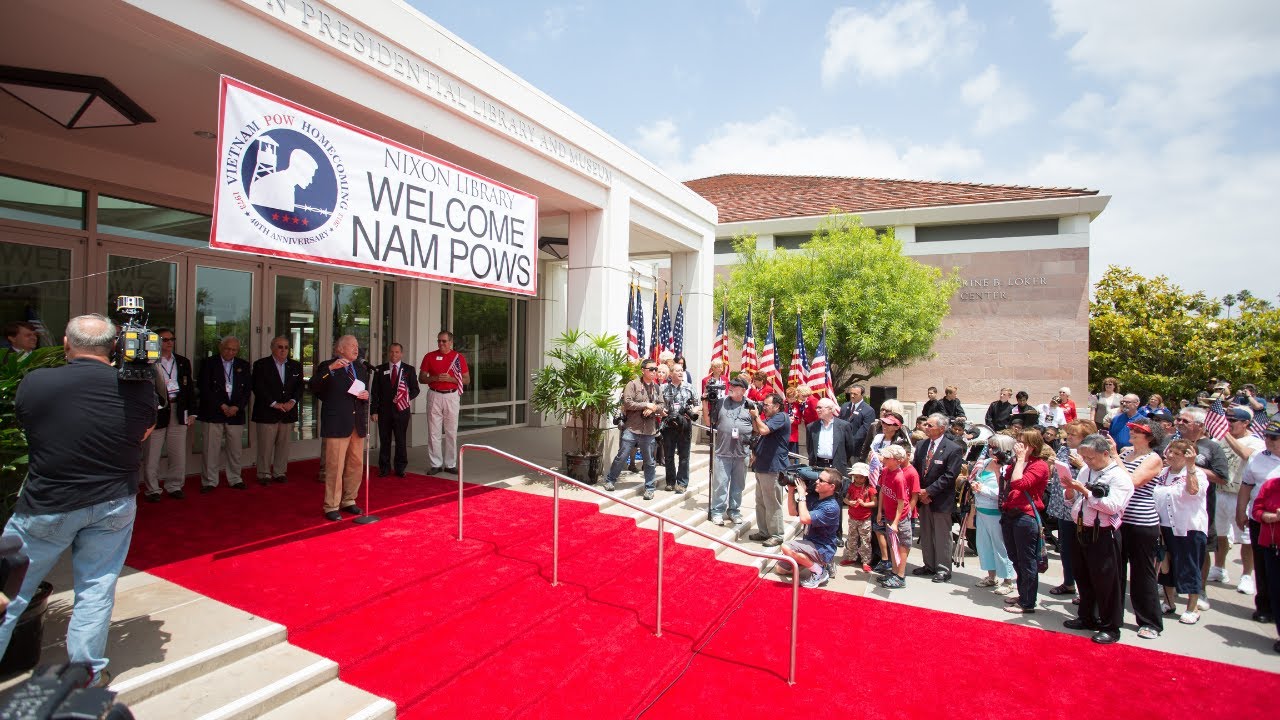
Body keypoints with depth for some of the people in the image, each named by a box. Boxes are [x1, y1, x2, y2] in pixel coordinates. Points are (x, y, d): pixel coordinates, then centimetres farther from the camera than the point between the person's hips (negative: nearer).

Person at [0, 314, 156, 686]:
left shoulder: (34, 382, -13)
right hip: (114, 505, 1)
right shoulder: (138, 387, -11)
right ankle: (88, 676, 21)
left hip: (47, 506, -1)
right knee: (96, 589, 12)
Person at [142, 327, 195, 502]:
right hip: (156, 412, -4)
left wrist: (191, 412, 10)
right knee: (152, 454, 3)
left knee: (178, 454, 8)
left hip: (179, 411, 4)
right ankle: (152, 490, 14)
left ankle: (174, 486, 19)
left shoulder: (183, 362, 13)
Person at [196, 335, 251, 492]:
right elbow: (204, 388, -4)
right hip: (213, 413, -2)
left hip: (236, 413, 3)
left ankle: (235, 479, 18)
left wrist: (237, 407, -7)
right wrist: (221, 406, -10)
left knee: (235, 449, 7)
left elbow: (247, 389, 8)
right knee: (211, 449, -1)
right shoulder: (208, 363, 3)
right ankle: (209, 481, 10)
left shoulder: (243, 365, 11)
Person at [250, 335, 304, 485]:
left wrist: (292, 401, -8)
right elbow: (258, 387, -7)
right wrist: (274, 403, -13)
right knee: (265, 446, 1)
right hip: (267, 412, -3)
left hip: (288, 412, 3)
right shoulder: (261, 364, 0)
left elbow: (299, 387, 8)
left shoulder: (296, 366, 11)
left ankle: (279, 472, 18)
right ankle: (264, 474, 12)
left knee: (283, 445, 8)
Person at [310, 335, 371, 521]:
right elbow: (314, 387, -19)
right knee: (335, 467, -3)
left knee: (356, 465, 12)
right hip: (336, 424, -6)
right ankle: (331, 507, 7)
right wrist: (330, 368, -28)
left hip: (357, 424, 6)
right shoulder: (327, 367, -3)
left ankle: (349, 501, 26)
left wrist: (366, 395, 1)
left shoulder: (361, 368, 15)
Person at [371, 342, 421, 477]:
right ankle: (384, 468, 17)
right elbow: (374, 392, 4)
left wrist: (408, 397, -14)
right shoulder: (380, 370, 6)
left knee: (401, 440, 5)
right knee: (384, 440, 6)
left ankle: (400, 468, 15)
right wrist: (374, 411, -2)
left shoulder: (409, 369, 5)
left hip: (401, 410, -1)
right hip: (384, 410, 1)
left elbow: (416, 389, 6)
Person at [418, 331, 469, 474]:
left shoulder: (459, 357, 3)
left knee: (451, 432, 3)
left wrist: (450, 379, -13)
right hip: (434, 396, 0)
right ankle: (436, 464, 9)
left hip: (452, 396, 0)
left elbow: (467, 380, 3)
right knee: (434, 432, 1)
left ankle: (450, 464, 11)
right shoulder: (429, 356, 5)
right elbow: (421, 378, 6)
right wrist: (435, 378, -13)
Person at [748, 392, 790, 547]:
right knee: (761, 502, 14)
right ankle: (764, 532, 23)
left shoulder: (781, 417, -12)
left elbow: (764, 430, -25)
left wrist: (756, 415, -11)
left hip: (772, 468, -10)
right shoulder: (768, 418, 19)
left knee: (772, 504, -4)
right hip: (762, 466, 10)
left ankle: (776, 535, 5)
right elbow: (757, 432, 22)